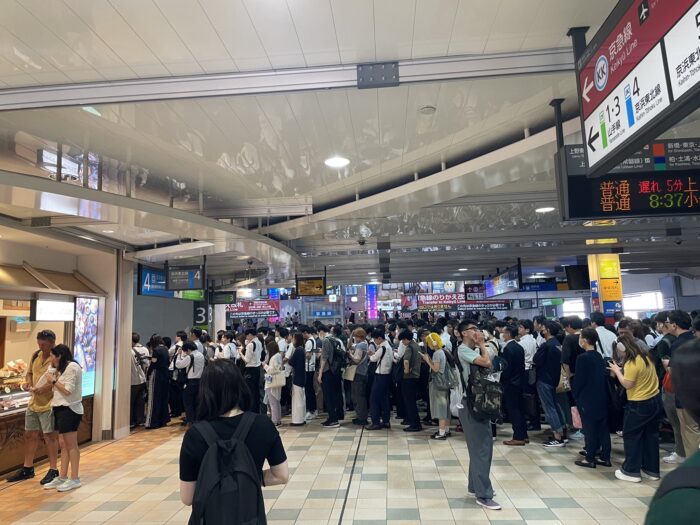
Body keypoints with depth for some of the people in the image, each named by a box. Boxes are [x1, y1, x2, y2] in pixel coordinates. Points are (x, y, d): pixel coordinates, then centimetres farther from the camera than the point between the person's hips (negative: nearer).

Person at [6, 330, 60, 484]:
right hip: (33, 402, 7)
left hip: (48, 404, -7)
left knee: (50, 436, 2)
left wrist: (44, 388, -29)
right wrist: (29, 383, -1)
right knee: (29, 435, 16)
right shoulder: (36, 355, 6)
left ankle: (53, 470, 14)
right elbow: (29, 372, 19)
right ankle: (27, 468, 32)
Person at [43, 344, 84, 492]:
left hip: (69, 410, -10)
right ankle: (62, 477, 17)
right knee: (63, 445, 11)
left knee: (71, 445, -5)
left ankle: (75, 479, 0)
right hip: (61, 408, 10)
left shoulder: (72, 367, -13)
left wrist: (53, 380, -9)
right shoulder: (64, 368, 19)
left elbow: (68, 390, -19)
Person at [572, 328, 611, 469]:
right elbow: (604, 377, 11)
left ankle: (590, 459, 8)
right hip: (601, 398, 7)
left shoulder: (582, 358, -17)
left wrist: (575, 395, 1)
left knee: (589, 429, 1)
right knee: (603, 428, 11)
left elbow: (578, 380, -13)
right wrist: (602, 392, 17)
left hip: (587, 399, -7)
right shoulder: (600, 357, 6)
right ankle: (605, 457, 19)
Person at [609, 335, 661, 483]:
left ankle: (631, 471, 9)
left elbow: (627, 385, -19)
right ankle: (651, 469, 26)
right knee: (651, 435, 16)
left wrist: (617, 371, -8)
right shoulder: (645, 357, 5)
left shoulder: (631, 363, -23)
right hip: (655, 400, 9)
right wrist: (622, 370, 7)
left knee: (631, 436, 4)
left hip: (639, 405, -9)